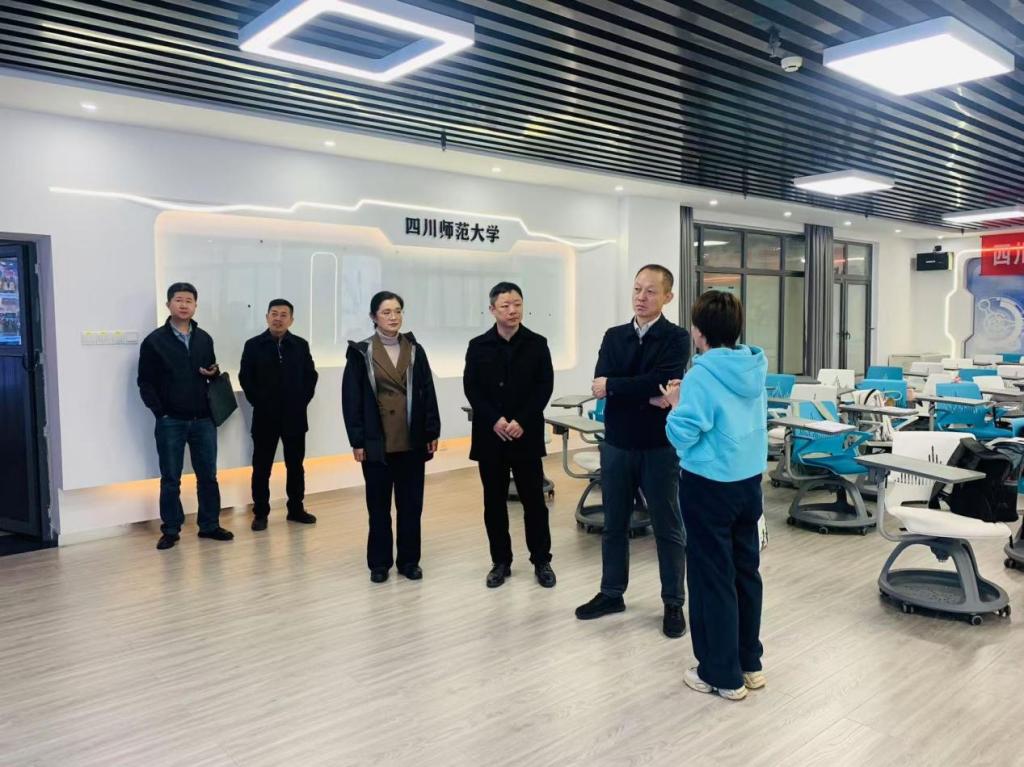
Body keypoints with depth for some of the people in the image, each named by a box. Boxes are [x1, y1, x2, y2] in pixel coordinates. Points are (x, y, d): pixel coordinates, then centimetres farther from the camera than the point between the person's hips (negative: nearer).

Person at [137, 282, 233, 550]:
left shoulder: (204, 339, 9)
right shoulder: (154, 341, -2)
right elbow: (145, 383, -3)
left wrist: (214, 374, -6)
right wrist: (160, 413, -12)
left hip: (203, 420, 3)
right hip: (171, 422, -3)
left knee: (208, 476, 8)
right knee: (171, 479, 6)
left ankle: (210, 525, 20)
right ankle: (171, 530, 17)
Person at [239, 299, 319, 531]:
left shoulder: (301, 345, 5)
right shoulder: (253, 345, 0)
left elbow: (311, 376, 8)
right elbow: (245, 378, 1)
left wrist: (303, 400, 0)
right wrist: (258, 403, -3)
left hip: (295, 416, 2)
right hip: (265, 416, -2)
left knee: (295, 465, 10)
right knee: (262, 467, 4)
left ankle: (296, 509, 21)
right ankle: (260, 513, 13)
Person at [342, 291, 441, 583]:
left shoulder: (415, 350, 7)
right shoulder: (360, 352, -1)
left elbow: (428, 393, 6)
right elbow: (351, 399, -3)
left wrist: (432, 433, 2)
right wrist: (357, 440, -7)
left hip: (412, 440, 2)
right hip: (377, 441, -2)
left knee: (411, 503, 8)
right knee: (379, 504, 8)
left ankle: (409, 560, 21)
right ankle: (379, 562, 20)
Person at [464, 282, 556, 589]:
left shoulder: (537, 344, 2)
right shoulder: (478, 346, 3)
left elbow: (545, 386, -3)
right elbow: (471, 389, -1)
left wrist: (522, 422, -13)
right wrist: (495, 421, -13)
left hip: (527, 435, -1)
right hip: (490, 436, 1)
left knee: (534, 500, 4)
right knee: (494, 502, 8)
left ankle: (542, 561, 17)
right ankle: (501, 561, 20)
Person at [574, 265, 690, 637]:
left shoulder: (676, 338, -6)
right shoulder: (613, 337, 6)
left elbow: (662, 381, -22)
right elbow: (600, 384, -9)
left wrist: (613, 386, -16)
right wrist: (647, 396, -20)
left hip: (659, 447, -4)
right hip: (616, 444, 4)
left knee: (668, 528, 7)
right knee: (614, 524, 15)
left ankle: (674, 604, 20)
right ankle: (611, 593, 30)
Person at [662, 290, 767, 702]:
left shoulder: (701, 375, -19)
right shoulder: (755, 368, 4)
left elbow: (682, 435, -19)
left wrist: (676, 406, -2)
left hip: (710, 487, -7)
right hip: (750, 481, 7)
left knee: (712, 578, 4)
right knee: (746, 571, 17)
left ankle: (723, 675, 16)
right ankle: (750, 663, 30)